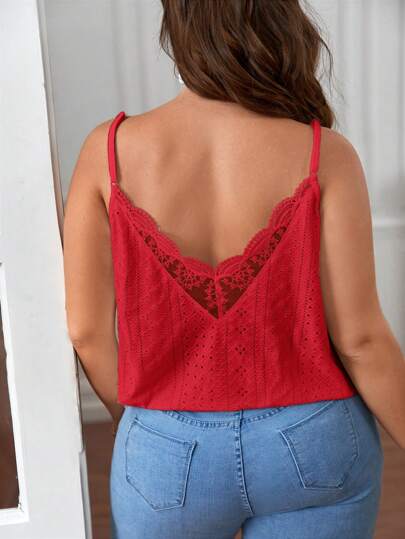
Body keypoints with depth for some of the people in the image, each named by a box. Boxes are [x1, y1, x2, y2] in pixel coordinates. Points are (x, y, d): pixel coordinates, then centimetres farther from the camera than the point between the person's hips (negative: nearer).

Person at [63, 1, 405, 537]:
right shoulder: (323, 155, -14)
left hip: (167, 455, 1)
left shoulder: (109, 150, -12)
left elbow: (87, 330, -7)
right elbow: (360, 339, -13)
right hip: (313, 451, 0)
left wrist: (132, 418, 10)